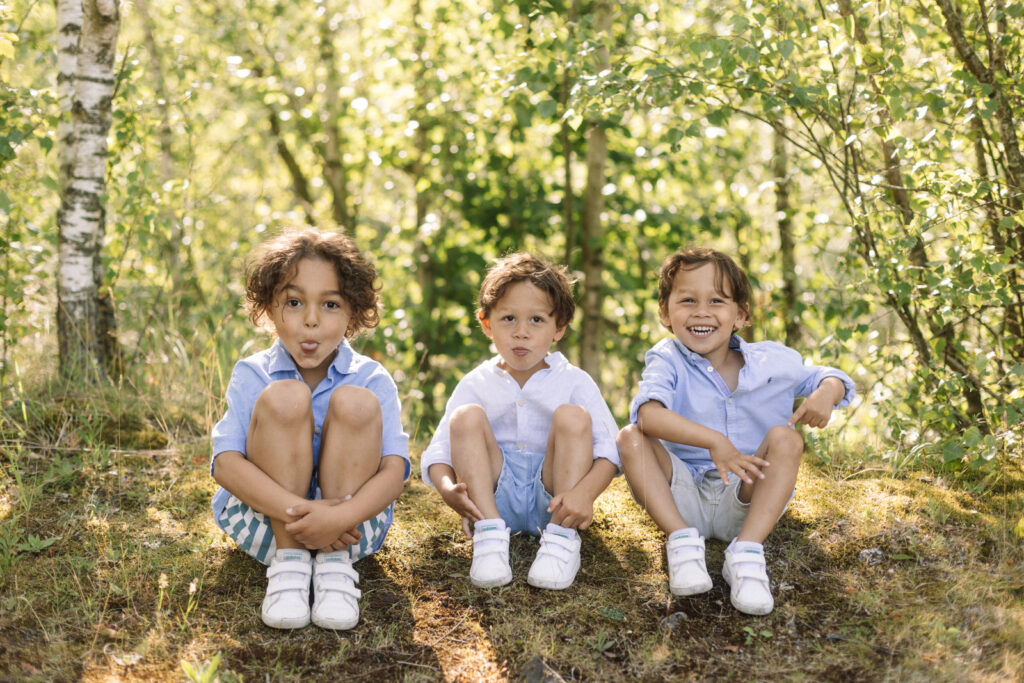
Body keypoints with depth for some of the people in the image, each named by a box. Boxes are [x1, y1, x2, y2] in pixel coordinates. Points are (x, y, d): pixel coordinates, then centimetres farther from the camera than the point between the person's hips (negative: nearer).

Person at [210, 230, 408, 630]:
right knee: (285, 397, -23)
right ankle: (288, 561, -21)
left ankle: (336, 563, -22)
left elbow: (394, 470, -15)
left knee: (355, 402, -22)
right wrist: (297, 511, -32)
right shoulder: (251, 376, -3)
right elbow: (225, 464, -16)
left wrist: (339, 518, -36)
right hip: (267, 519, 0)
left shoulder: (372, 380, -3)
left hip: (350, 526, 0)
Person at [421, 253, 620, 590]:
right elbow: (438, 451, -1)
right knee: (467, 416, -18)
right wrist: (448, 489, -26)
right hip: (494, 495, 1)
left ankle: (562, 537, -26)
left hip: (552, 500, -1)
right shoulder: (475, 385, 6)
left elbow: (609, 450, -9)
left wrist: (585, 492, -31)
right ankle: (490, 533, -27)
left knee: (573, 416, -21)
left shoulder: (574, 381, 3)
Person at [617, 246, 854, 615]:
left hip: (744, 503, 1)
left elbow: (826, 377, 18)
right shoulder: (668, 360, -7)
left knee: (785, 438, -23)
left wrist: (827, 392, -9)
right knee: (631, 437, -21)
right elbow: (648, 412, -29)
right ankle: (682, 540, -28)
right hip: (683, 498, -1)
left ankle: (747, 550, -31)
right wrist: (713, 441, -42)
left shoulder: (770, 361, 2)